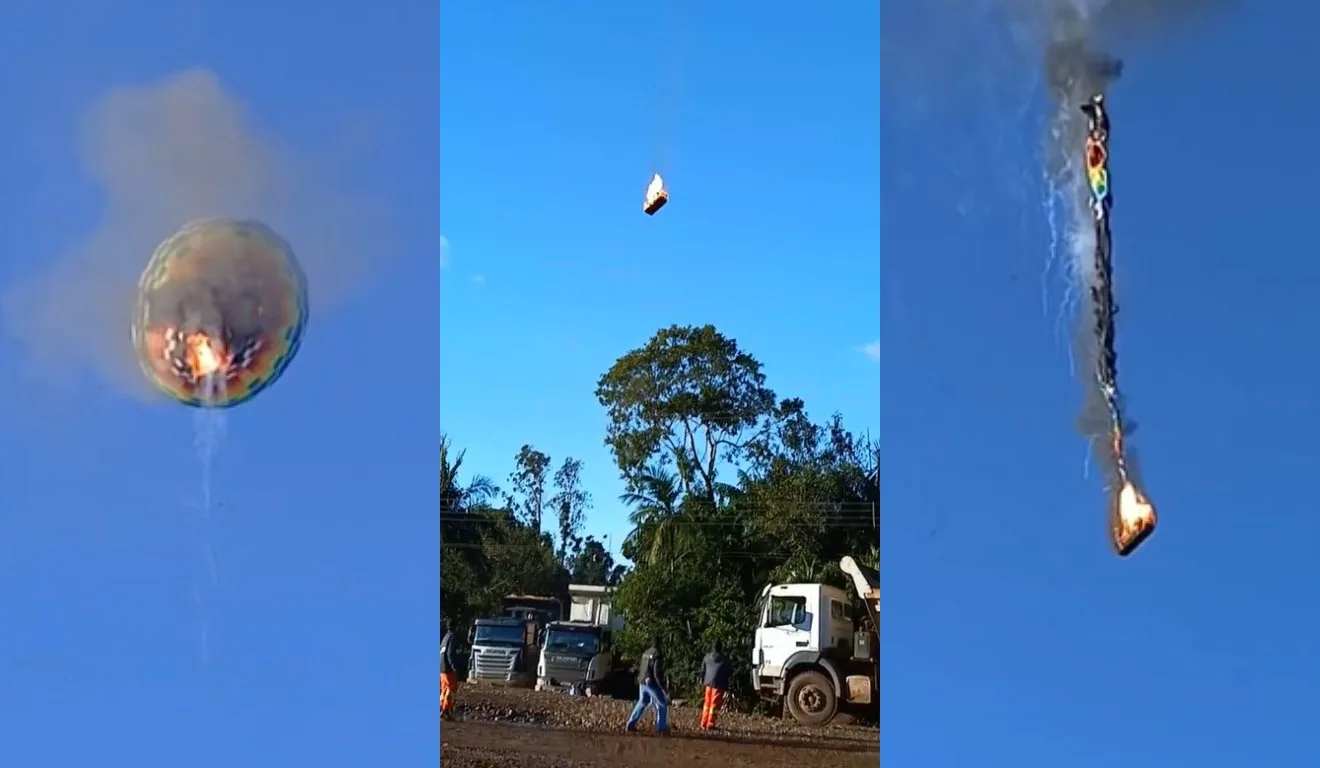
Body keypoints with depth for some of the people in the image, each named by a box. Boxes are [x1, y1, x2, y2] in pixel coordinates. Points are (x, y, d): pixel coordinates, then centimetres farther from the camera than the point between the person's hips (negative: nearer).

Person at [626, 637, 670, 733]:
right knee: (662, 704, 5)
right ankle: (661, 728, 4)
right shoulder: (658, 655, -15)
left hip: (642, 682, 8)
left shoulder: (645, 653, 10)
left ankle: (630, 725, 22)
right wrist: (662, 687, -21)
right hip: (652, 683, -8)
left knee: (642, 703, 22)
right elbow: (657, 672, -22)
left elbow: (640, 667, 18)